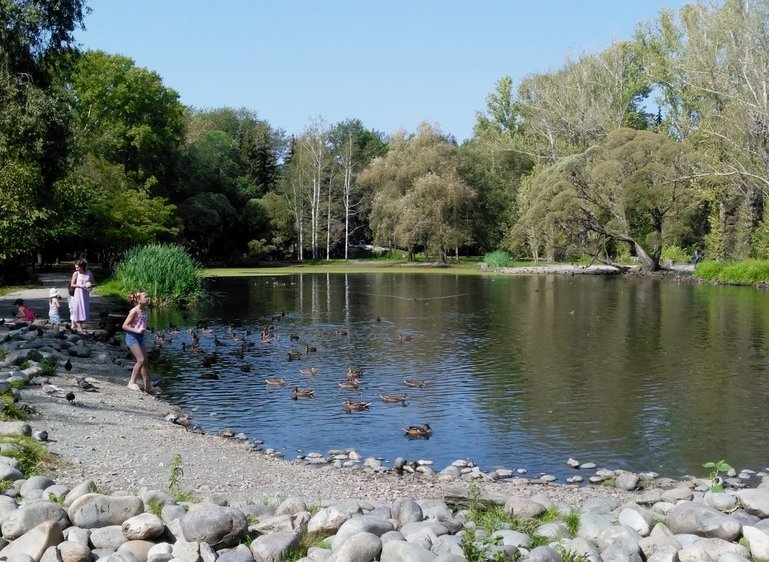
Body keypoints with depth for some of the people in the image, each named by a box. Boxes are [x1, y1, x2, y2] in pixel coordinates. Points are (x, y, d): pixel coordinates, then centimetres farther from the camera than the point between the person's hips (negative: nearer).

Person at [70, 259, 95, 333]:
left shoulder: (89, 273, 0)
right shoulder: (76, 274, -5)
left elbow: (94, 284, 6)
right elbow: (72, 285, -4)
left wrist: (90, 285, -16)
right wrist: (80, 286, -18)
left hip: (86, 295, 3)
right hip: (78, 294, -3)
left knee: (84, 310, 8)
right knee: (78, 310, -1)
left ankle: (79, 326, 21)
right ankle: (79, 327, 3)